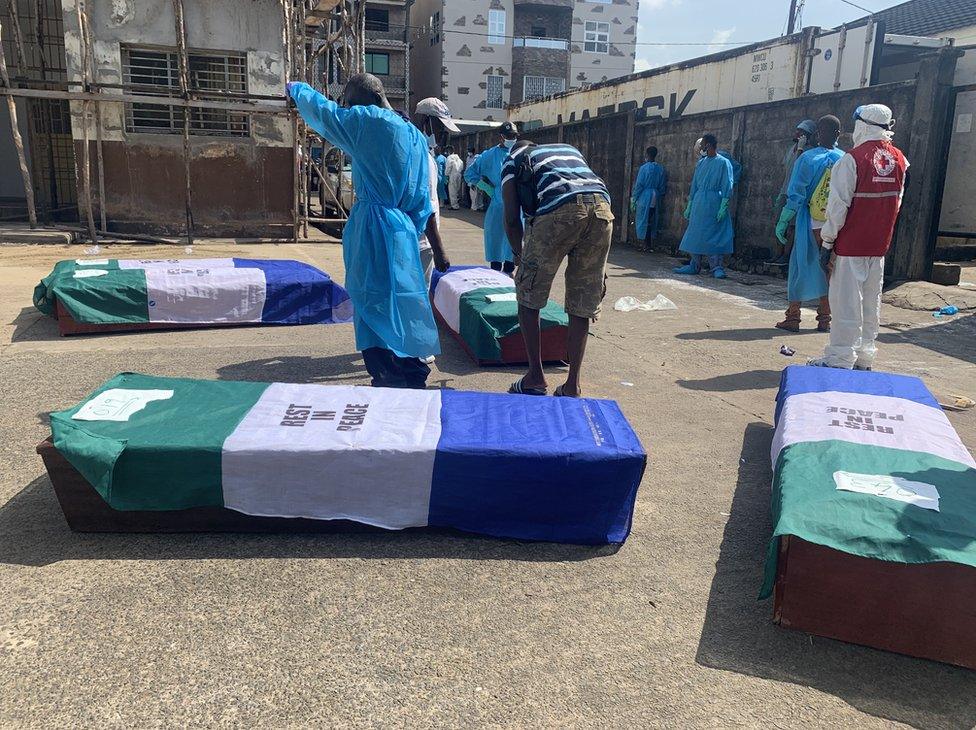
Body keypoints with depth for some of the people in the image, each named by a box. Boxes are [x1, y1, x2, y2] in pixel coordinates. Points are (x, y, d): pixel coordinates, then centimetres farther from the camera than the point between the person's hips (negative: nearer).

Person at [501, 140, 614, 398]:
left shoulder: (513, 160, 27)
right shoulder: (570, 149, 40)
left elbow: (512, 219, 16)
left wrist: (522, 257, 31)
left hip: (560, 209, -4)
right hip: (602, 205, 5)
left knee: (528, 297, 14)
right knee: (583, 305, 14)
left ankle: (536, 378, 16)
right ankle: (572, 386, 18)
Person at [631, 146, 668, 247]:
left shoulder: (644, 168, -11)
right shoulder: (661, 168, 3)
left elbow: (639, 185, -9)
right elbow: (663, 186, 8)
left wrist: (634, 199, -3)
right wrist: (660, 199, 17)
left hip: (645, 197, -5)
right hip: (656, 198, 5)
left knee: (644, 220, 2)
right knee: (653, 221, 12)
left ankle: (646, 245, 0)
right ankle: (651, 243, 15)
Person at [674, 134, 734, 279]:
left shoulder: (723, 162, -3)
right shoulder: (701, 163, 15)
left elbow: (727, 186, -8)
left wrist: (723, 206, -17)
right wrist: (689, 206, 15)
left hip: (714, 205, -6)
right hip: (698, 204, 6)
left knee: (714, 237, -5)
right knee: (696, 234, 7)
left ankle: (717, 267, -1)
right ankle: (695, 266, 14)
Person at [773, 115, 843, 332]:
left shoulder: (807, 158, -7)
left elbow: (796, 195, -10)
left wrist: (783, 222, -5)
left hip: (810, 223, -3)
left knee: (799, 266, 5)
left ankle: (793, 317, 7)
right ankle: (825, 319, 15)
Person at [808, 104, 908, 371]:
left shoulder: (852, 159, -14)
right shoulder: (899, 159, 6)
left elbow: (839, 205, -14)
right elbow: (897, 201, 13)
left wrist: (828, 239, -7)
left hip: (850, 244, -6)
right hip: (879, 246, 6)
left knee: (846, 302, -3)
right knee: (871, 303, 13)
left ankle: (839, 360, -1)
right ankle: (864, 357, 21)